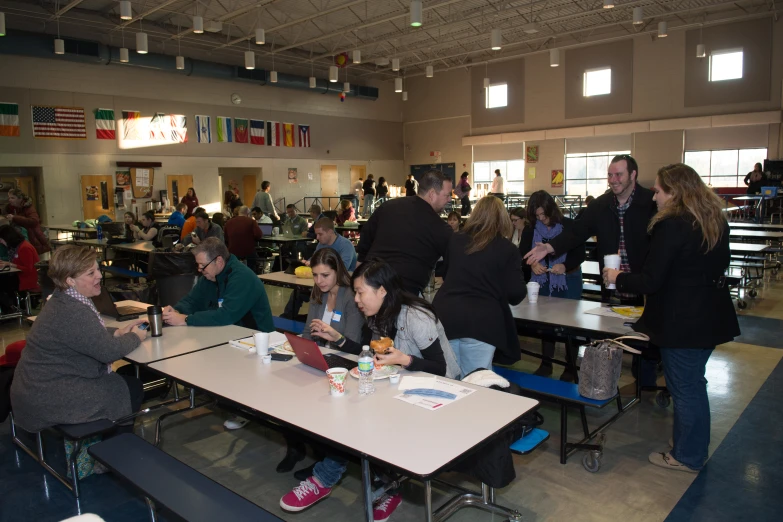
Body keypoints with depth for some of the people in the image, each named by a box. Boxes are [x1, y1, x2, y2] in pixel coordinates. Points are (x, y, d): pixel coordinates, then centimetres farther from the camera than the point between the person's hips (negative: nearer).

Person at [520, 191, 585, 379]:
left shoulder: (570, 226, -8)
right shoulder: (530, 230, 1)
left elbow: (580, 254, -8)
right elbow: (522, 256, 0)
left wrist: (565, 266, -26)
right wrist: (532, 265, -21)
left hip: (568, 282, -3)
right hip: (543, 282, 3)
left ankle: (570, 367, 17)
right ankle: (546, 363, 23)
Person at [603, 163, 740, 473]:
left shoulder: (672, 225, -21)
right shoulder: (716, 220, 6)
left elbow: (650, 281, -21)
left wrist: (617, 278, -6)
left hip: (681, 322, -9)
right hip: (711, 316, 9)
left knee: (684, 388, 6)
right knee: (694, 384, 22)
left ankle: (688, 457, 22)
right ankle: (696, 447, 38)